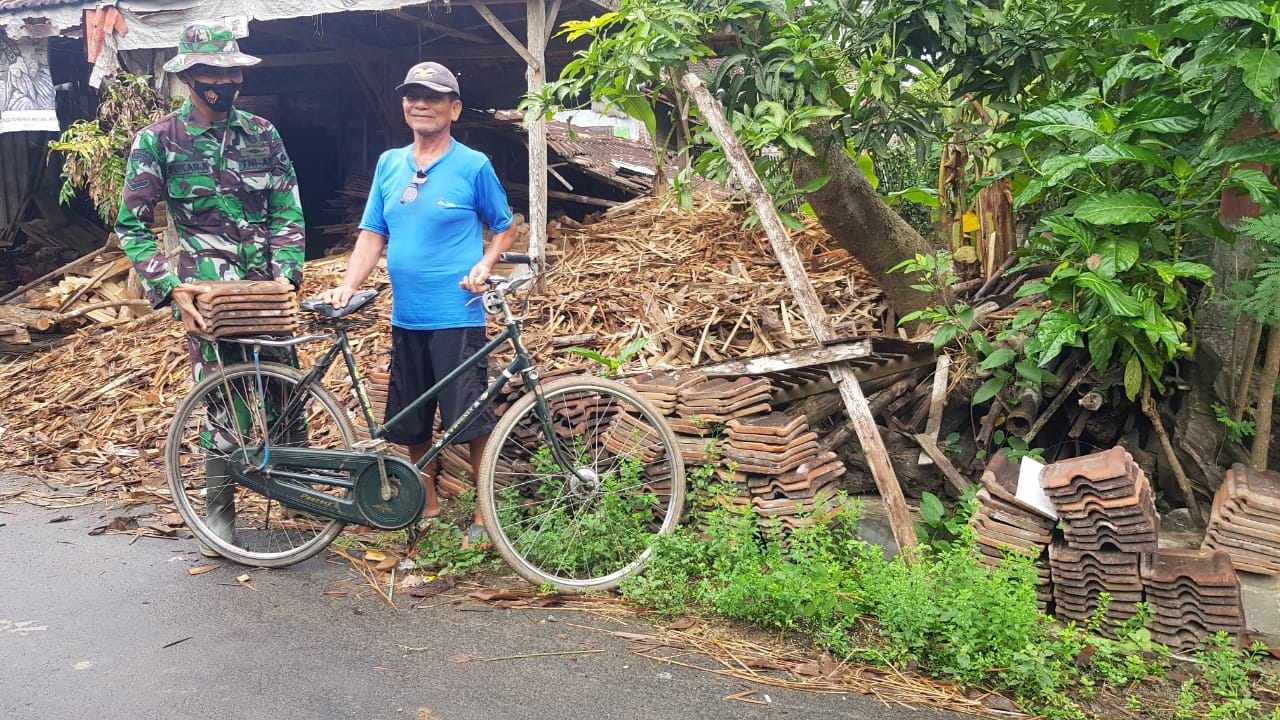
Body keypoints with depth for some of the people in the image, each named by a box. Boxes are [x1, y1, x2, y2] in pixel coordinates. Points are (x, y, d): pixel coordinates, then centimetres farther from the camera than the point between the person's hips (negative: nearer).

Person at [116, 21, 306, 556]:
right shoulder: (158, 140, 0)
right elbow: (132, 225, -1)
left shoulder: (262, 134, 8)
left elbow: (287, 211, 7)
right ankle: (220, 510, 16)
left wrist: (286, 273, -8)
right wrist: (172, 288, -13)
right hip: (207, 293, -2)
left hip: (267, 288, 2)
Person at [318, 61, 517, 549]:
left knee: (471, 421, -2)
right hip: (405, 317, 5)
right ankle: (428, 503, 30)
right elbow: (372, 234, 10)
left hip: (457, 317, -5)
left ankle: (483, 514, 12)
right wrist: (346, 288, -2)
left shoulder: (474, 166, -3)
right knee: (410, 422, 13)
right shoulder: (389, 164, 10)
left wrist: (483, 266, -13)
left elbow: (505, 228, 5)